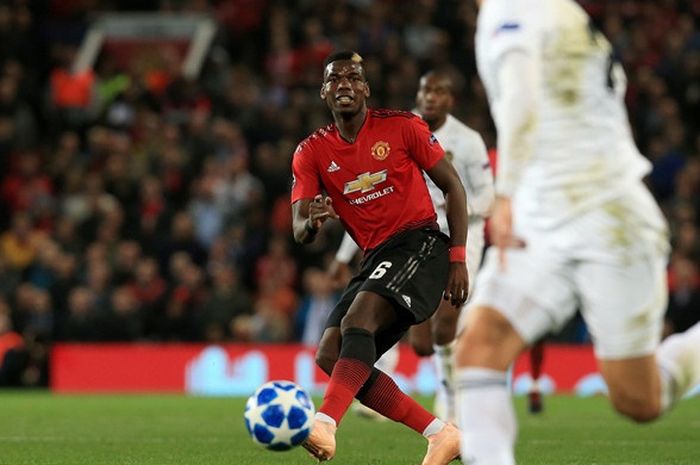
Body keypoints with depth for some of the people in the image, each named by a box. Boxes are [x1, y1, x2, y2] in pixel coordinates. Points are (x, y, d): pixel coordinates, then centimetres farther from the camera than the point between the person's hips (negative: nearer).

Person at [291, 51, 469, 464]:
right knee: (331, 358, -7)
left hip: (420, 244, -6)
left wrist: (458, 258, -6)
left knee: (358, 320, -31)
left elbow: (453, 186, 3)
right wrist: (312, 223, -28)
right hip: (377, 259, 6)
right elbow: (299, 230, -1)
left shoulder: (401, 127, -2)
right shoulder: (312, 153, 7)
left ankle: (325, 425, -48)